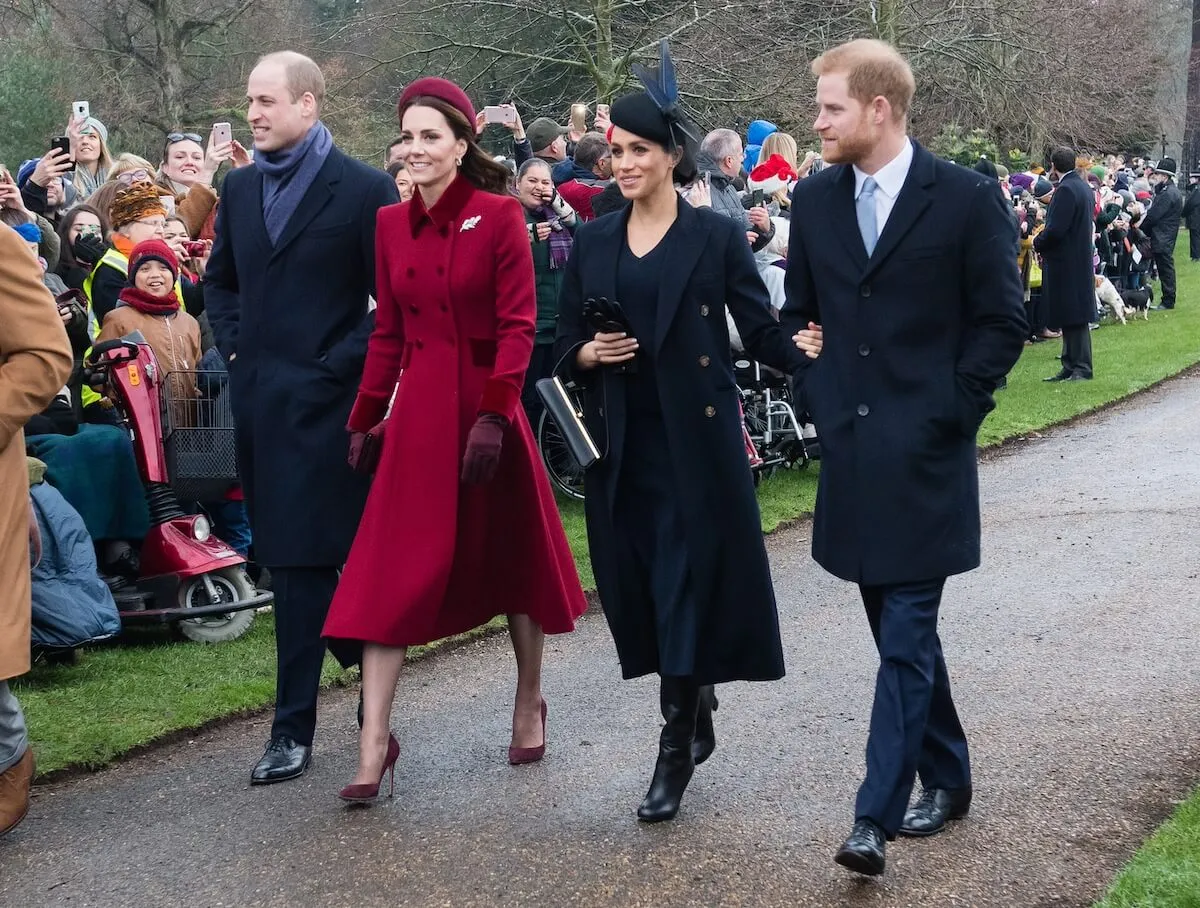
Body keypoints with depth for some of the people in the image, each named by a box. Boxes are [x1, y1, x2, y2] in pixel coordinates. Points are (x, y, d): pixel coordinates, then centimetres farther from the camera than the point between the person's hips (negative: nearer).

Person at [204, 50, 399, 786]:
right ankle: (296, 723, 25)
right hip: (260, 399, 6)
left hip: (329, 402, -6)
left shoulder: (365, 190, -8)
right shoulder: (240, 187, 12)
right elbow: (221, 280, 23)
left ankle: (296, 727, 1)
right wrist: (235, 348, 8)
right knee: (290, 560, 13)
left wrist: (343, 363, -12)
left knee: (308, 560, -4)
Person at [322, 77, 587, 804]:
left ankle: (530, 703, 33)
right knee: (394, 572, -3)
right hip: (417, 411, 3)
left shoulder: (499, 215, -7)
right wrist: (363, 421, 8)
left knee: (511, 558, 13)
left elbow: (518, 325, -10)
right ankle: (376, 742, -1)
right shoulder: (392, 224, 6)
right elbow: (388, 334, 11)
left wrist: (495, 416, -19)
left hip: (485, 408, -3)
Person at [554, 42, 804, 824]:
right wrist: (589, 353, -10)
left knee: (688, 585, -4)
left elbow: (761, 330, -4)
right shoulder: (594, 241, 9)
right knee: (642, 588, 8)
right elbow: (566, 341, 12)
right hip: (621, 443, 4)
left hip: (696, 438, -4)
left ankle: (675, 750, 3)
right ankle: (698, 714, 29)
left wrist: (815, 358, -21)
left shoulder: (717, 236, -2)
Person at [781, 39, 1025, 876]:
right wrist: (817, 391, 7)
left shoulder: (967, 198, -8)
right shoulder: (815, 197, 6)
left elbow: (1003, 322, -4)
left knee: (907, 632, -7)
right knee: (897, 627, 14)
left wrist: (949, 412, -10)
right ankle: (946, 775, 30)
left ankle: (877, 816, -7)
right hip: (851, 446, 5)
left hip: (925, 452, -5)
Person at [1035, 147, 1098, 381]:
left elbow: (1055, 230, -23)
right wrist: (1043, 242, 13)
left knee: (1073, 317, -5)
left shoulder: (1066, 190, -18)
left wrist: (1037, 243, -4)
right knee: (1073, 317, 12)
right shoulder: (1083, 187, 13)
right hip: (1080, 260, 10)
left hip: (1066, 263, -10)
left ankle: (1081, 368, -2)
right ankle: (1071, 367, 17)